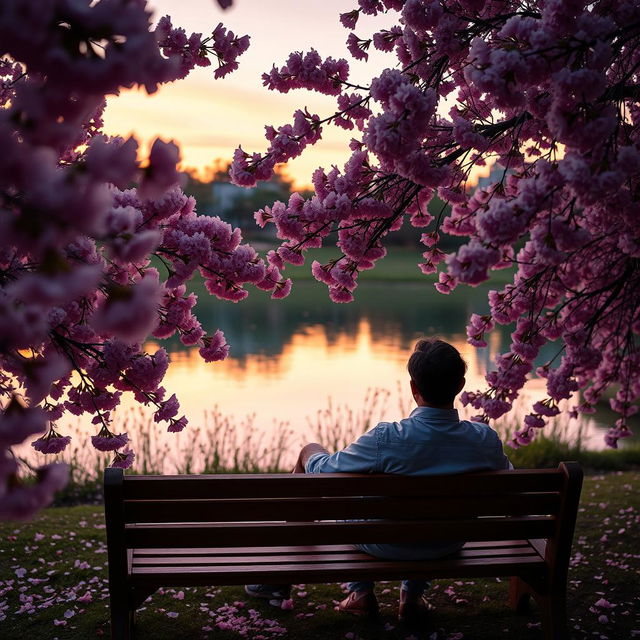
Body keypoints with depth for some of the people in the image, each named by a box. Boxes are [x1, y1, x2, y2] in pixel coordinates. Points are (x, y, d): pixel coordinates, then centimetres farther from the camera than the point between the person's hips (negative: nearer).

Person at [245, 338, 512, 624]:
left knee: (310, 451, 14)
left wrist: (310, 456, 7)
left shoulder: (386, 439, -31)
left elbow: (322, 472, -17)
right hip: (449, 546, 4)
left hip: (385, 545, -3)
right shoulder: (486, 440, -21)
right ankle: (413, 594, 36)